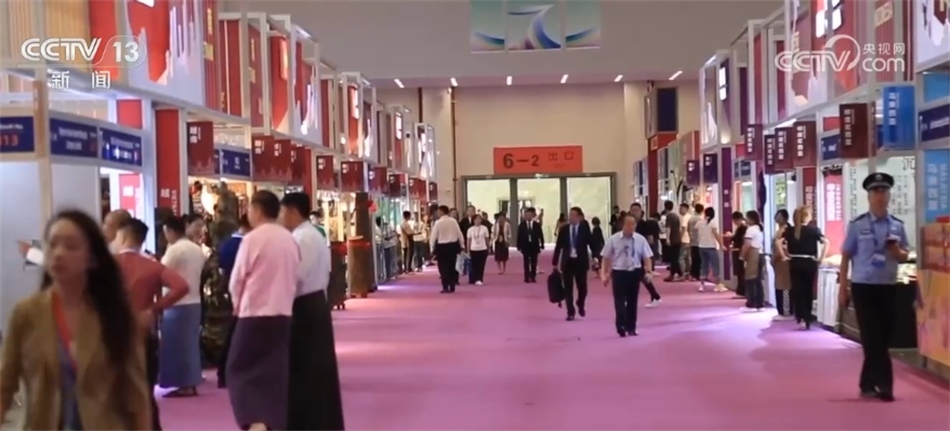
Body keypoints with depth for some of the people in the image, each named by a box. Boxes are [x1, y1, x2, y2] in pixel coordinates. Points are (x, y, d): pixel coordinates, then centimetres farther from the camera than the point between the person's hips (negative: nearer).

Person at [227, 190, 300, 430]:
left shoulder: (252, 239, -12)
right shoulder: (290, 240, 5)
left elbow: (237, 280, -5)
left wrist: (238, 305, 13)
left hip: (255, 314, -5)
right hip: (283, 314, 5)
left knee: (241, 370, 5)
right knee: (276, 373, 11)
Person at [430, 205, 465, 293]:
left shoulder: (438, 222, -11)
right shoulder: (453, 221, 1)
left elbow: (433, 236, -9)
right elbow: (459, 234, 5)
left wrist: (432, 248, 1)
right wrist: (461, 245, 16)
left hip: (442, 246, -4)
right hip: (453, 245, 4)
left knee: (443, 267, 5)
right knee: (452, 266, 13)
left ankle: (445, 287, 0)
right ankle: (452, 287, 15)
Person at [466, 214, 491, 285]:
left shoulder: (484, 228, -1)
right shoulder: (470, 229, 1)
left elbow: (487, 239, 5)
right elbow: (468, 240, 5)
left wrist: (488, 248, 6)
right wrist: (467, 250, 3)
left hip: (483, 249, 0)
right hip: (473, 250, 0)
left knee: (481, 266, -1)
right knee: (474, 265, 2)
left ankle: (479, 280, 2)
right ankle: (472, 280, 11)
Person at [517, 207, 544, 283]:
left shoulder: (537, 225, 3)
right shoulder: (521, 225, 1)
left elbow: (540, 235, 3)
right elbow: (519, 236, 0)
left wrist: (542, 245, -3)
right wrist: (519, 246, -5)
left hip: (534, 246, 1)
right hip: (525, 246, -1)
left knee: (534, 263, 3)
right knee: (526, 263, 2)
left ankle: (533, 277, 10)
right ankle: (527, 278, 4)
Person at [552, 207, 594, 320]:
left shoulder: (585, 227, -4)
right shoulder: (564, 228, 0)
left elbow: (590, 242, -7)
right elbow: (558, 246, 3)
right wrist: (555, 262, 2)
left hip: (581, 261, -1)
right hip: (567, 261, 1)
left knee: (582, 286, 5)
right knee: (568, 288, 2)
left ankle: (581, 306, 33)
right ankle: (571, 312, 9)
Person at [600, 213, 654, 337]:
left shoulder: (640, 239, -3)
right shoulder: (613, 239, -6)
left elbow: (647, 257, 0)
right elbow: (607, 258, 1)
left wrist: (648, 271, -13)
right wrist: (606, 274, 3)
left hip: (634, 273, 2)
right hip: (619, 272, -2)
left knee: (632, 302, 11)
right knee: (619, 301, -8)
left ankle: (631, 328, 22)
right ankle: (621, 326, -9)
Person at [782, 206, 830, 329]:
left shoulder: (790, 231, 2)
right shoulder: (813, 230, -4)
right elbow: (826, 242, -12)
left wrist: (785, 256, 1)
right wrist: (821, 258, -6)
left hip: (795, 263, 1)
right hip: (810, 263, -1)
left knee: (797, 290, 4)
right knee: (808, 290, 11)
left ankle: (801, 317, -4)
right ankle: (807, 318, 18)